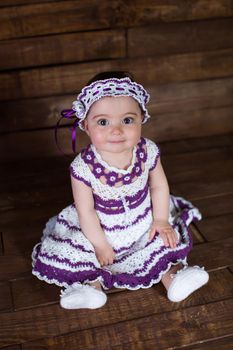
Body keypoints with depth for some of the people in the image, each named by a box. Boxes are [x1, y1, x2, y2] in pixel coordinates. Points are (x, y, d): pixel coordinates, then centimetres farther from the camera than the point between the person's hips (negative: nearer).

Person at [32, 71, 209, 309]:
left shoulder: (148, 152, -20)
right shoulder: (83, 167, -28)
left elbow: (159, 186, -3)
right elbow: (86, 212, -18)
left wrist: (160, 221, -7)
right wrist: (100, 245, -13)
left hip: (144, 222, 2)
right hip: (101, 229, -2)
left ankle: (171, 273, 14)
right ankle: (93, 283, -1)